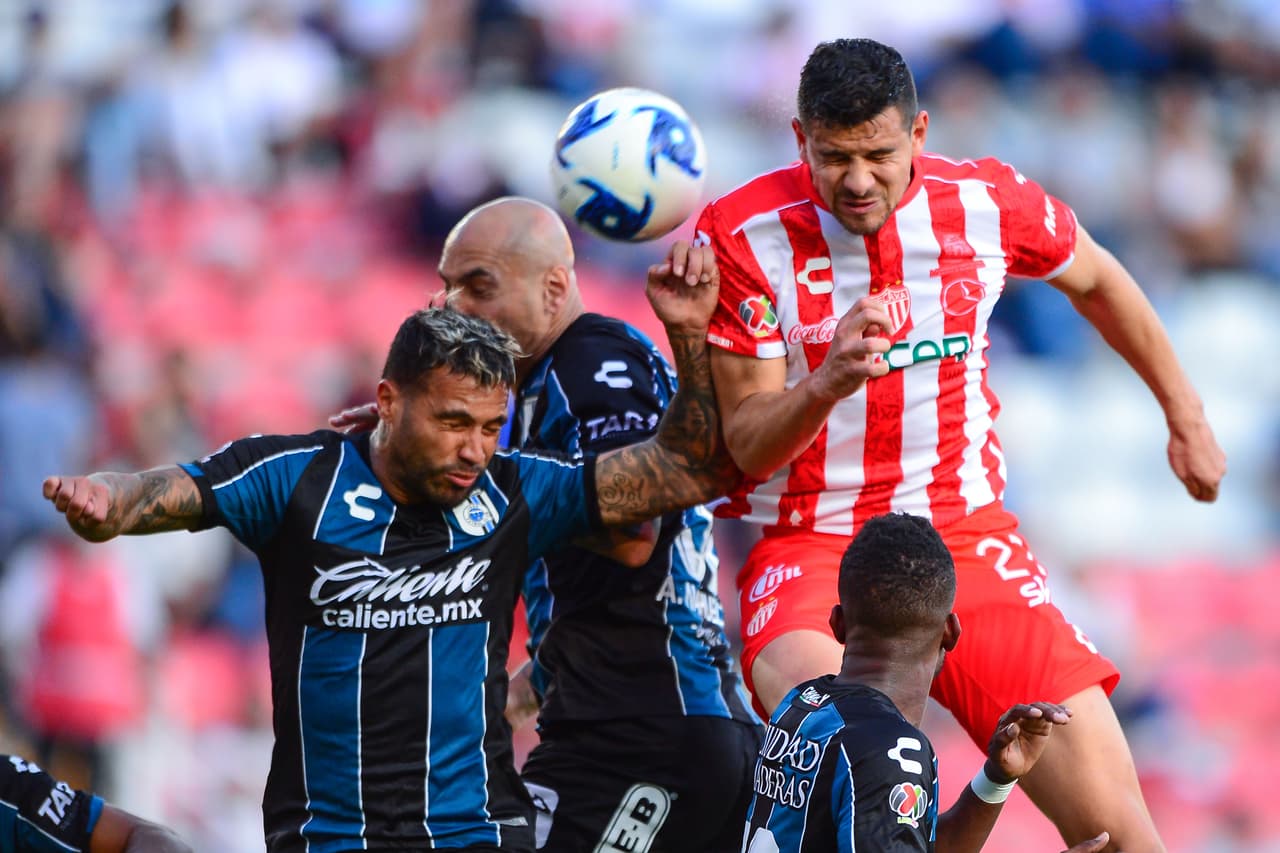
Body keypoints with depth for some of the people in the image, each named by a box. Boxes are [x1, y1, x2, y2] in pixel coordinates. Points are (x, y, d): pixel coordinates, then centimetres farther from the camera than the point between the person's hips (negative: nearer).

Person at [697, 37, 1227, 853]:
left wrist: (1186, 418, 30)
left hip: (965, 531, 3)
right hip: (805, 540, -3)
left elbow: (1096, 280, 20)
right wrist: (824, 387, -31)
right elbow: (744, 445, -10)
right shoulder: (743, 235, -11)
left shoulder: (987, 204, -3)